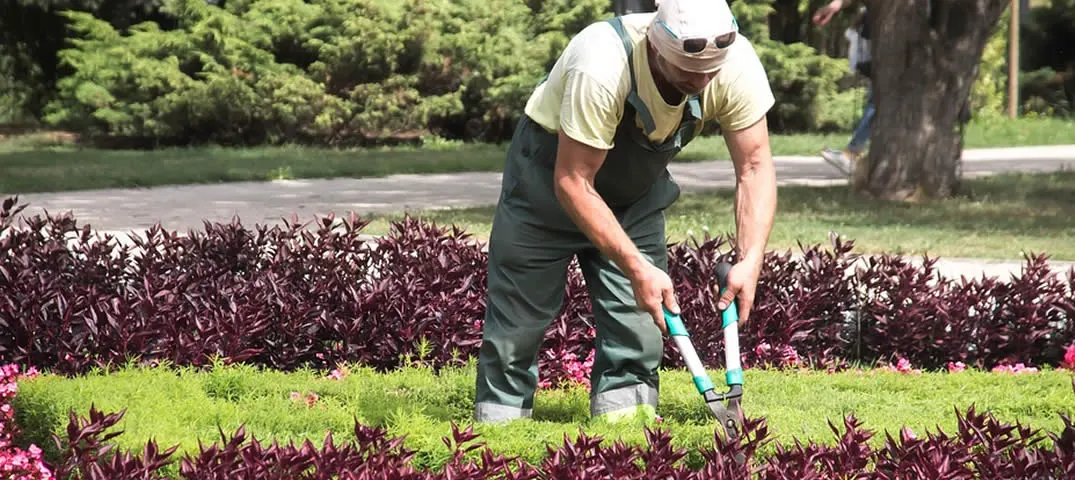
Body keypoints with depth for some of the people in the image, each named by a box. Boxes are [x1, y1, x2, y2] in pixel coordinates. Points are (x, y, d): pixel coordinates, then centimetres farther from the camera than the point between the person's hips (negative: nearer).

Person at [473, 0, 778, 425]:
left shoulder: (736, 65, -27)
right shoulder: (600, 67, -41)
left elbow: (755, 167, -18)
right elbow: (572, 183, -35)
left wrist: (750, 262, -31)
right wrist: (636, 268, -38)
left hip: (637, 187, 4)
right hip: (550, 171, -4)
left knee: (641, 311, -6)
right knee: (520, 313, 0)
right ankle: (498, 418, 15)